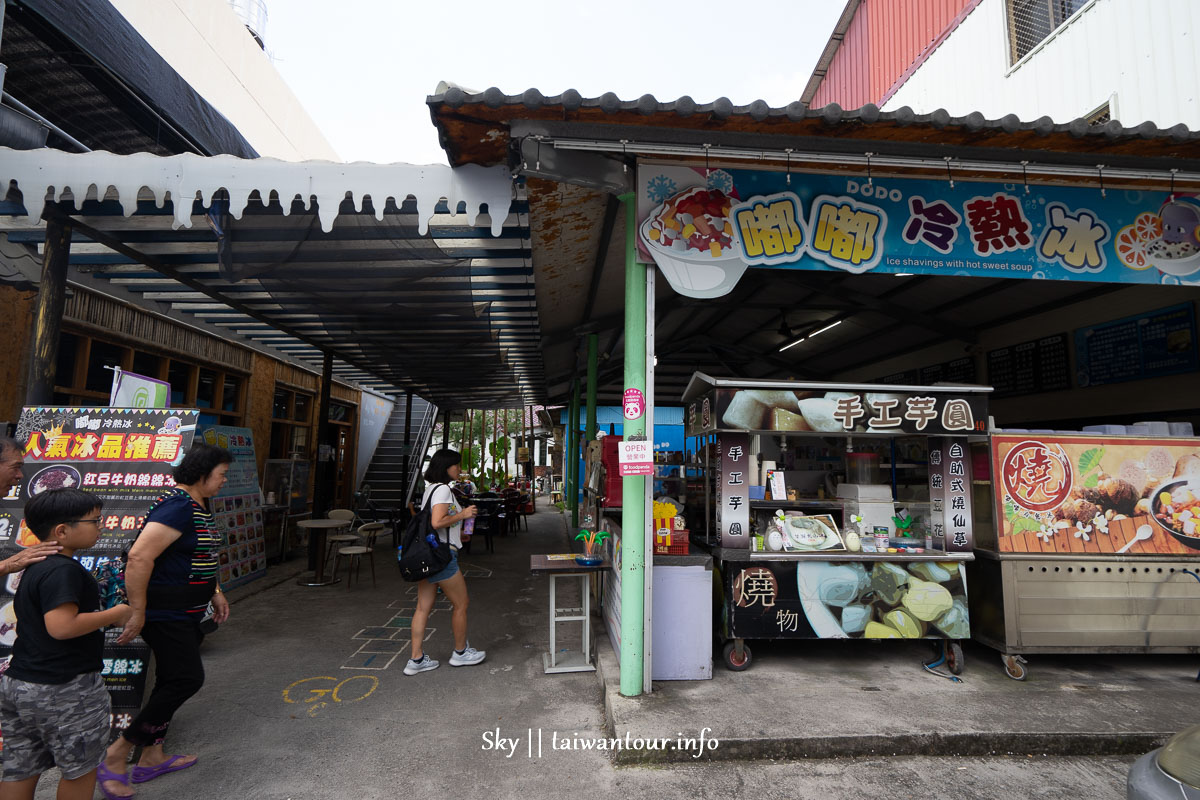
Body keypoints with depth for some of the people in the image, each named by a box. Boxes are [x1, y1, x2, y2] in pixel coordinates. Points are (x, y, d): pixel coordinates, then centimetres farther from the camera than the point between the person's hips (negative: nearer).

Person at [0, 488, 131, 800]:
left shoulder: (35, 567, 10)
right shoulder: (64, 570, -22)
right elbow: (61, 626, -30)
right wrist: (116, 614, -18)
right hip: (65, 691, -9)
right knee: (81, 769, 9)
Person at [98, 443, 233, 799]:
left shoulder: (199, 506, 10)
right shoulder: (178, 507, -23)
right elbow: (138, 558, -28)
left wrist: (215, 592, 20)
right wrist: (137, 614, -24)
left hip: (185, 613, 10)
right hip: (165, 613, -10)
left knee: (172, 681, 18)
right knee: (187, 679, -6)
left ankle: (151, 758, 32)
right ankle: (115, 757, 11)